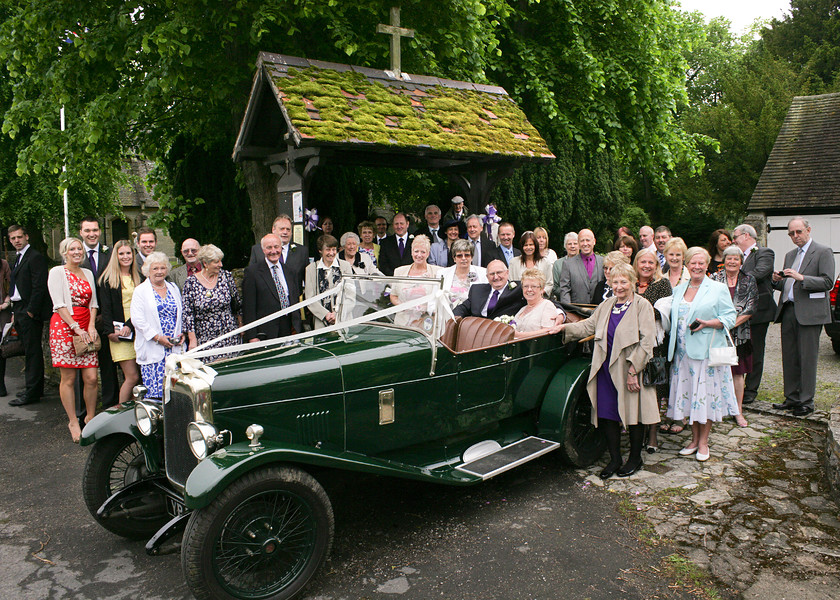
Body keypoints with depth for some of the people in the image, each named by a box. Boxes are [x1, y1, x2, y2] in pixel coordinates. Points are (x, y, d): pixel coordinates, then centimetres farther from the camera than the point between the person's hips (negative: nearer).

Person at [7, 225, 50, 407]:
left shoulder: (35, 257, -10)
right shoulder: (18, 259, 20)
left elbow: (39, 287, -17)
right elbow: (16, 286, 20)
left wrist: (30, 311, -18)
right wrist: (15, 312, 14)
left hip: (30, 312, -9)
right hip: (20, 311, 9)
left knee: (32, 352, -6)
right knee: (29, 351, 13)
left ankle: (32, 392, -3)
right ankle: (34, 388, 20)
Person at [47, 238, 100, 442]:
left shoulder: (88, 273, 17)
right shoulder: (57, 272, 1)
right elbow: (59, 304, -7)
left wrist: (91, 326, -2)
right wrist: (76, 328, -13)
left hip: (86, 328, 4)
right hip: (64, 326, -4)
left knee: (91, 377, -2)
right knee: (68, 378, 0)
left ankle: (90, 418, 14)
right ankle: (73, 422, 10)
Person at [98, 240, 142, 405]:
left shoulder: (138, 278, 13)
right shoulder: (108, 279, 3)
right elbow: (105, 307, -2)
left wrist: (130, 325, -9)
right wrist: (111, 331, -13)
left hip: (136, 329, 4)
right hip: (119, 333, -4)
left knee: (132, 376, 2)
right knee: (132, 377, -9)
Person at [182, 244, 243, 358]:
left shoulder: (227, 276, 2)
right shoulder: (191, 283, -4)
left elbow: (238, 304, 10)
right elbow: (188, 314, -2)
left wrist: (241, 326, 10)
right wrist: (192, 340, -6)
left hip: (230, 335, 2)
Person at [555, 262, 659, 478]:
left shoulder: (642, 306, -6)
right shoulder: (606, 305, 13)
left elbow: (647, 341, -12)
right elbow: (589, 325, 14)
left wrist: (633, 369, -17)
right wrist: (566, 327, -1)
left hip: (630, 370, -5)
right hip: (607, 369, 5)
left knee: (633, 415, 6)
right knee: (608, 415, 7)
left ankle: (635, 458, 24)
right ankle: (614, 459, 20)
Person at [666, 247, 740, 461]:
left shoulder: (718, 289, 0)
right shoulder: (679, 289, 14)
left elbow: (730, 317, -5)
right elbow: (673, 316, 22)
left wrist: (707, 324, -19)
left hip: (706, 351, -4)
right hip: (683, 351, 4)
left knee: (705, 393, 0)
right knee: (688, 393, 8)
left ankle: (703, 442, 13)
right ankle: (694, 439, 21)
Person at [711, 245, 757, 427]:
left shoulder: (749, 281, 6)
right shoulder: (714, 279, 3)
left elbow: (751, 308, 0)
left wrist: (732, 323, -10)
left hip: (740, 333, 1)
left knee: (737, 373, 5)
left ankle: (738, 411, 13)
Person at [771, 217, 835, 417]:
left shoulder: (823, 252, -2)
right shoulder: (790, 255, 20)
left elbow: (828, 282, -11)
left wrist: (801, 277, -22)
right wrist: (777, 281, 1)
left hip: (809, 312, -7)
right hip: (788, 310, 7)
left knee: (807, 358, -3)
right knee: (789, 358, 10)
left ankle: (806, 402, 4)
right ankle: (792, 398, 19)